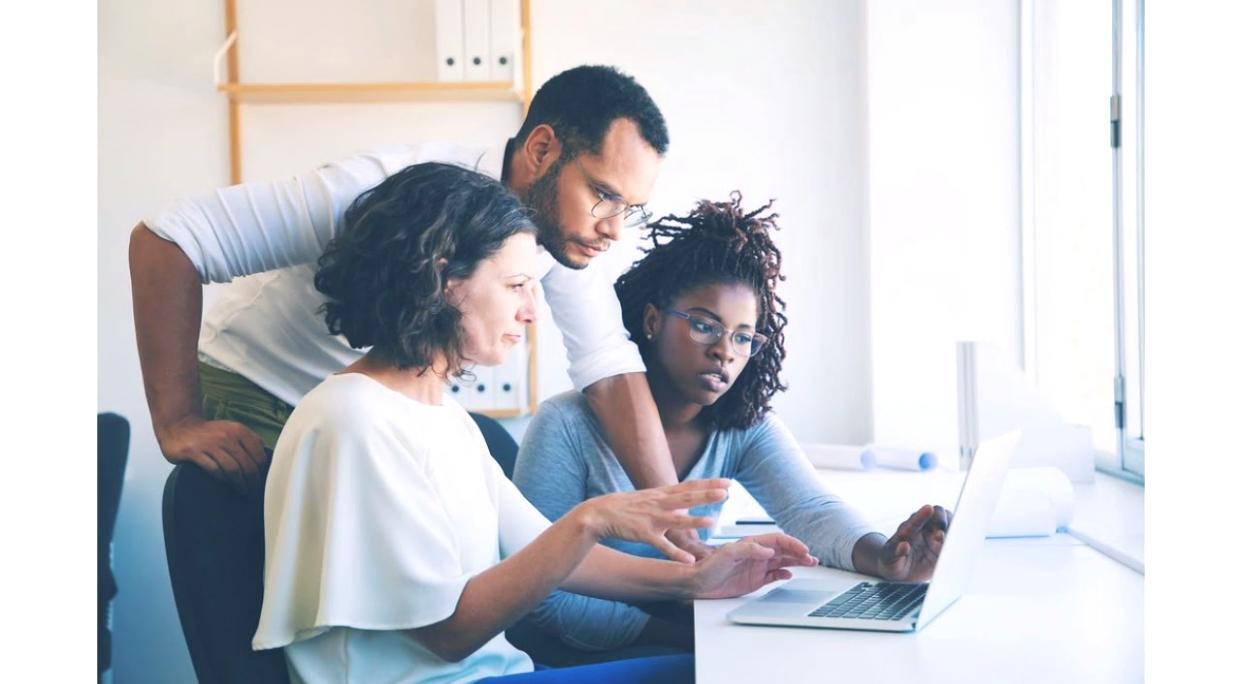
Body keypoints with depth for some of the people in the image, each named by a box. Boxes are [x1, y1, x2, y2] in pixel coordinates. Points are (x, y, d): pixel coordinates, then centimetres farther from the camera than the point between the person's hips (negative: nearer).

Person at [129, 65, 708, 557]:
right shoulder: (399, 189, -34)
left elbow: (612, 376, -14)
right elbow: (163, 238, -33)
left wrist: (679, 530, -23)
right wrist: (177, 422, -35)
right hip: (257, 405, -5)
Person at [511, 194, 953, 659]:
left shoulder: (747, 430, 3)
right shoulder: (568, 428, -13)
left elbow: (811, 512, -13)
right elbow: (545, 596, -16)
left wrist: (882, 557, -36)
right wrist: (687, 637, -27)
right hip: (573, 663, -4)